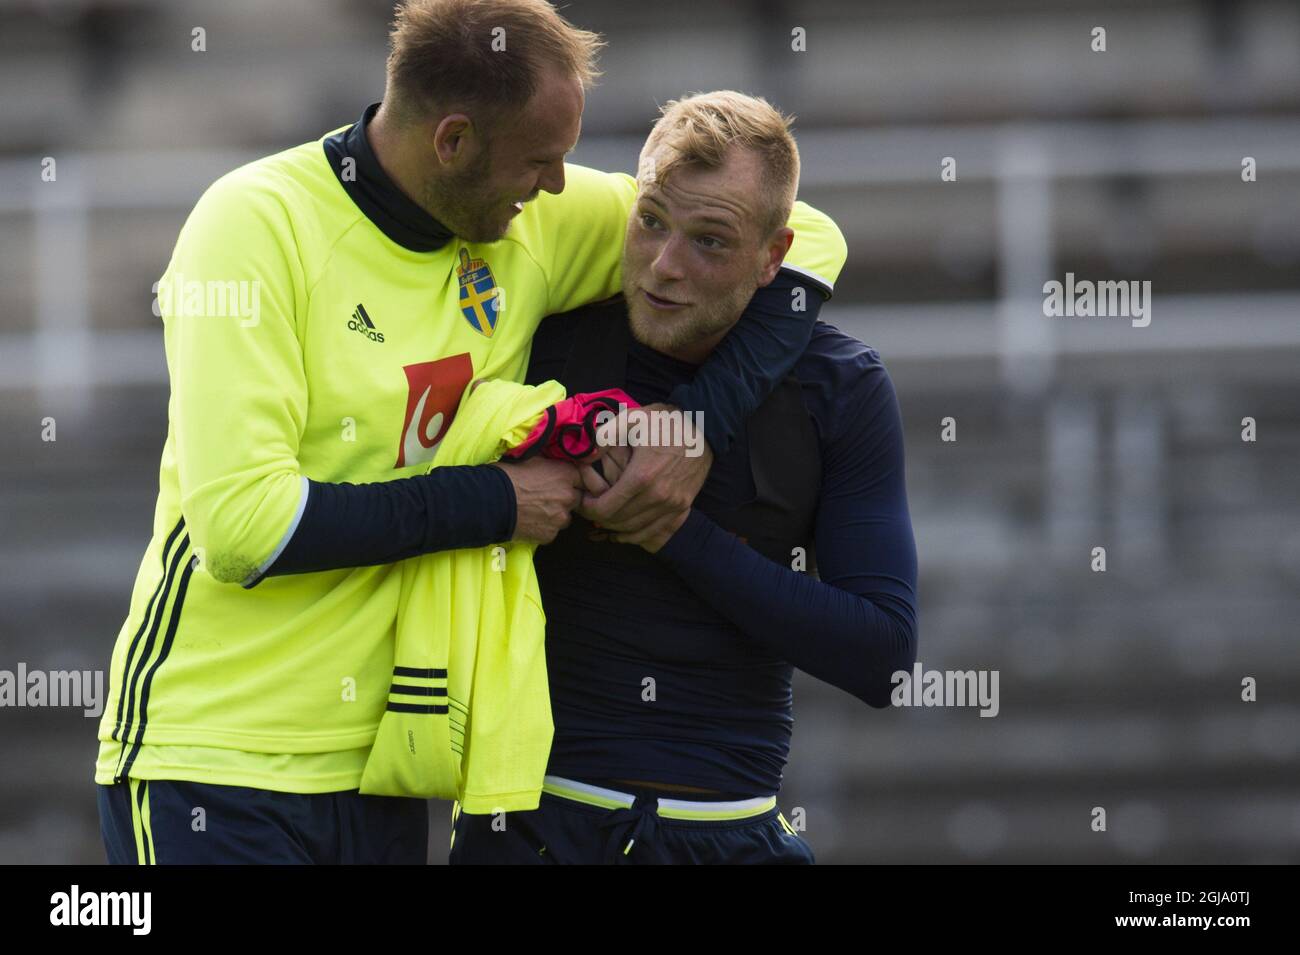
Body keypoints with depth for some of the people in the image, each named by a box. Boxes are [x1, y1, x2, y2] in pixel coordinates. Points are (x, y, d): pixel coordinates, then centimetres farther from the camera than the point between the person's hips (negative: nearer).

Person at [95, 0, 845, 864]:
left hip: (376, 762, 5)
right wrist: (490, 502, -16)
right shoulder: (257, 225, -15)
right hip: (214, 754, -5)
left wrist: (702, 422, -8)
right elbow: (240, 523, -22)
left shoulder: (535, 223, 1)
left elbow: (802, 237, 7)